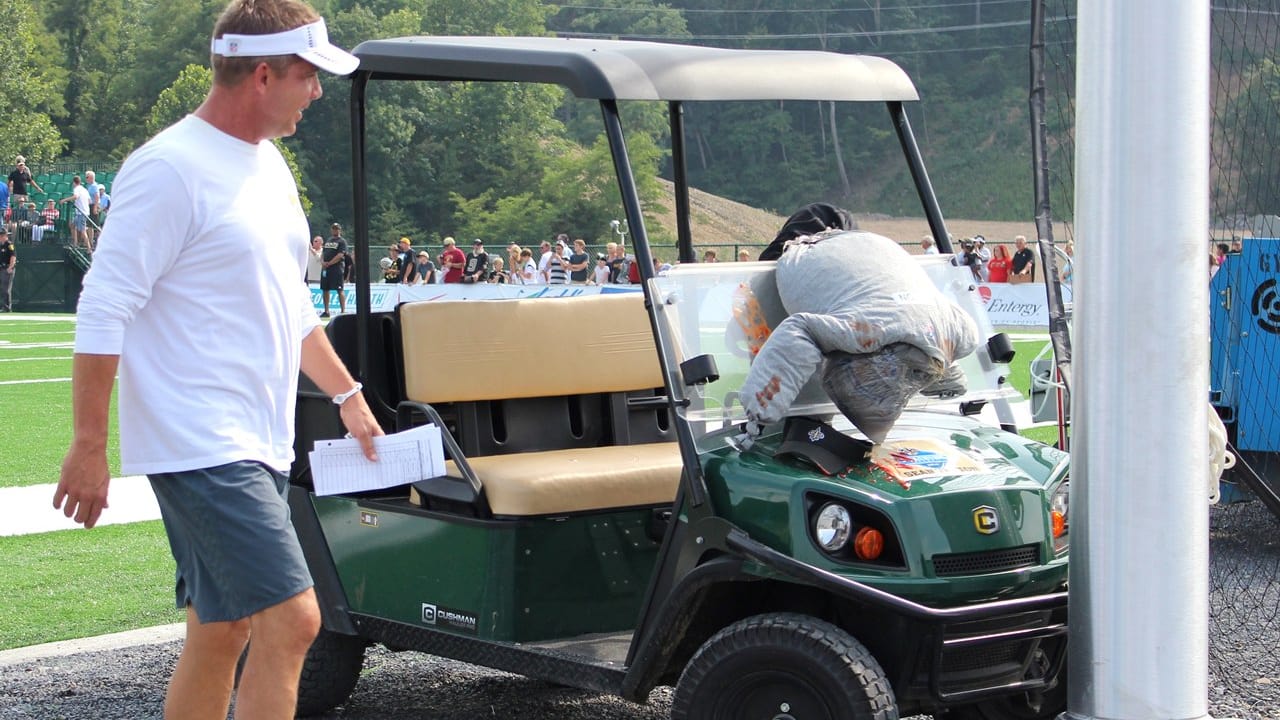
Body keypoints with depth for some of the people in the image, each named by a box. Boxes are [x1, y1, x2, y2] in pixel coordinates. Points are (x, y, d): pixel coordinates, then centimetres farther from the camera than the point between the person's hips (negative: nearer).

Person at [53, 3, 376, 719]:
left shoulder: (269, 164, 15)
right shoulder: (171, 170, -14)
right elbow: (104, 312, -15)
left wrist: (348, 396, 28)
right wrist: (89, 449, -16)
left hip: (258, 446, 9)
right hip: (200, 447, -9)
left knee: (219, 635, 13)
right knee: (292, 620, -15)